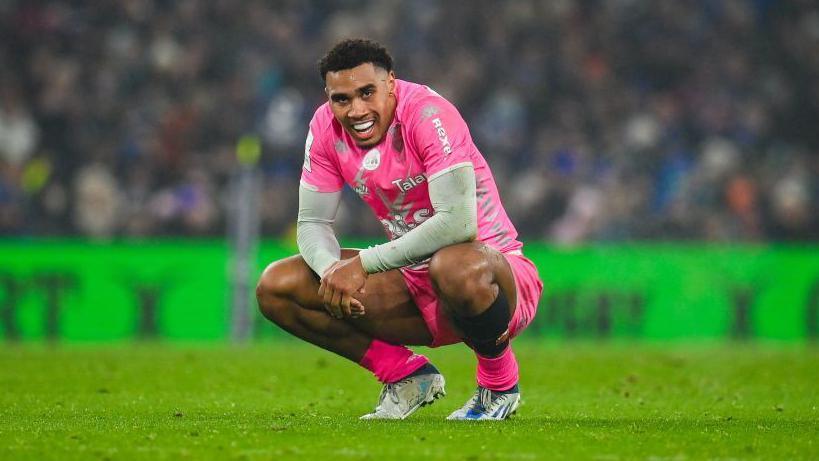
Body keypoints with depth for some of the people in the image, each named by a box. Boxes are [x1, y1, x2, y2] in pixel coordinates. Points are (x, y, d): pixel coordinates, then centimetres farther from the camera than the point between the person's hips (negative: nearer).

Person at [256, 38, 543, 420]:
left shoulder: (427, 113, -23)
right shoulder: (326, 127, -3)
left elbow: (458, 223, -33)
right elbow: (312, 223, 2)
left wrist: (363, 263, -30)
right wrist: (331, 268, -23)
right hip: (414, 281, 6)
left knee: (456, 268, -44)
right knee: (276, 288, -7)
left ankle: (499, 384, -12)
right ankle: (408, 375, 4)